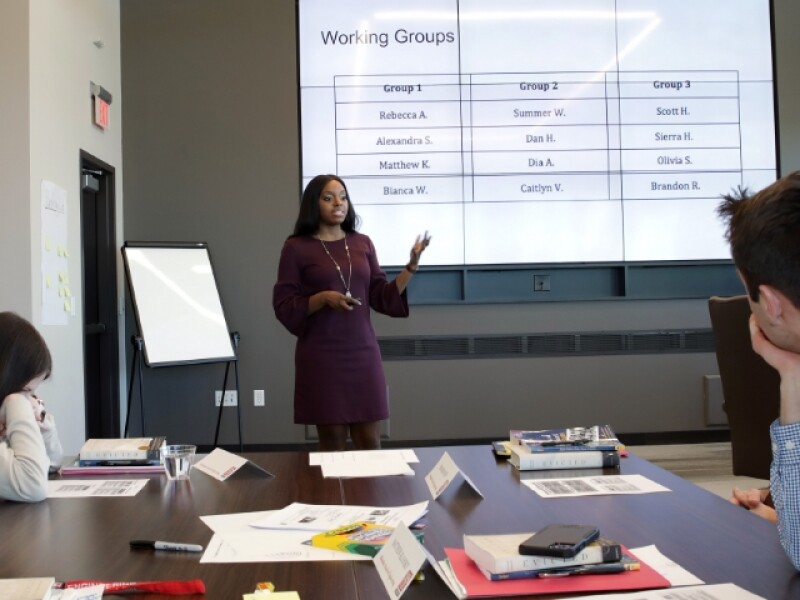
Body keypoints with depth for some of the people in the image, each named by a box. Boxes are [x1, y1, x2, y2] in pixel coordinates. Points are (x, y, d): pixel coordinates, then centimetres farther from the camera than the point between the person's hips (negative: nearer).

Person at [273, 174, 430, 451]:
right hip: (322, 356, -3)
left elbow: (382, 298, 8)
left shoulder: (362, 243, 9)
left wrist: (411, 266, -3)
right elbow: (283, 307, -4)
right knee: (333, 441, 3)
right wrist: (323, 299, -19)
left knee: (370, 442, 4)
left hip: (363, 353, 3)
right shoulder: (296, 247, -2)